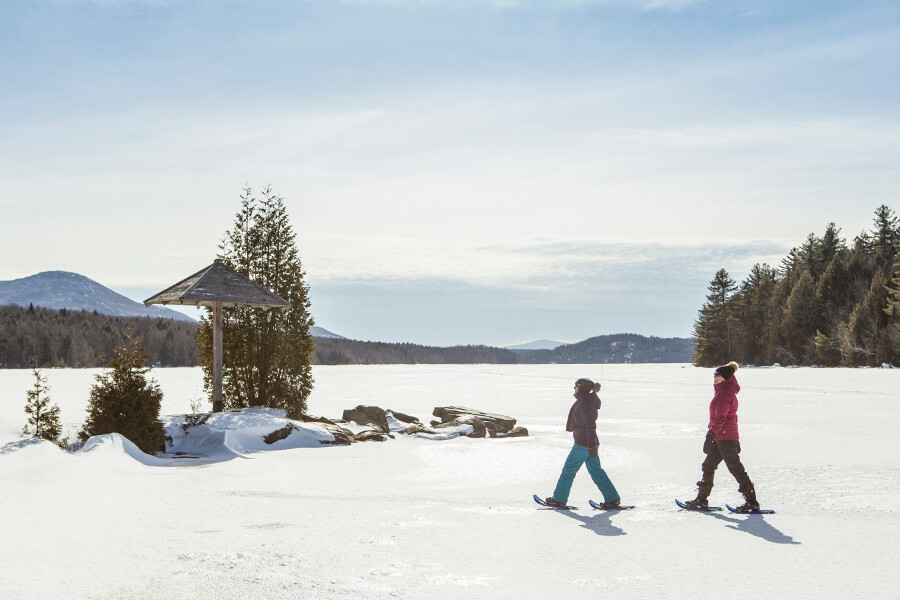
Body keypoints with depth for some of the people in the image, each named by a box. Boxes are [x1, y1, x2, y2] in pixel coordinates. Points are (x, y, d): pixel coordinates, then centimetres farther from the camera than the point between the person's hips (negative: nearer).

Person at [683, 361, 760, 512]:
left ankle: (752, 502, -1)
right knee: (708, 465, 13)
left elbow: (720, 417, -22)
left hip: (724, 437, -10)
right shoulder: (728, 391, 17)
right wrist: (736, 442, 25)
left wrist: (711, 435, -23)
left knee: (735, 468, -5)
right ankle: (701, 499, 19)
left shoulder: (724, 393, -15)